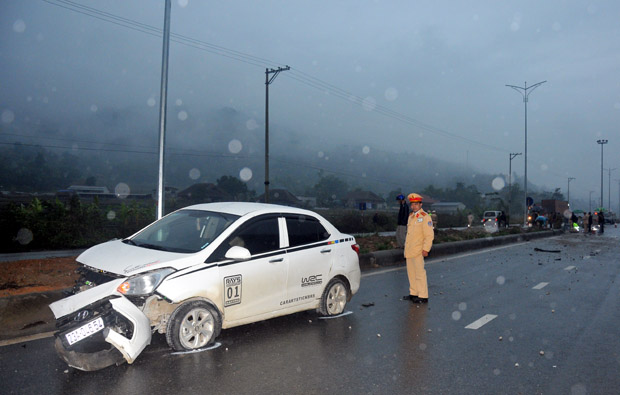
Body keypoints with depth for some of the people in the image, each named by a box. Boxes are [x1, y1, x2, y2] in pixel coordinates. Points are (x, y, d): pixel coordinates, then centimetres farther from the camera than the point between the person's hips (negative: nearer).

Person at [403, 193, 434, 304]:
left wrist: (426, 249, -19)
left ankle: (423, 297, 5)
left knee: (420, 273, -3)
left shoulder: (425, 217, -11)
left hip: (418, 251, -8)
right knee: (411, 273, 15)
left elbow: (429, 235, -15)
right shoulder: (411, 216, 14)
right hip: (409, 251, 8)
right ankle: (413, 293, 26)